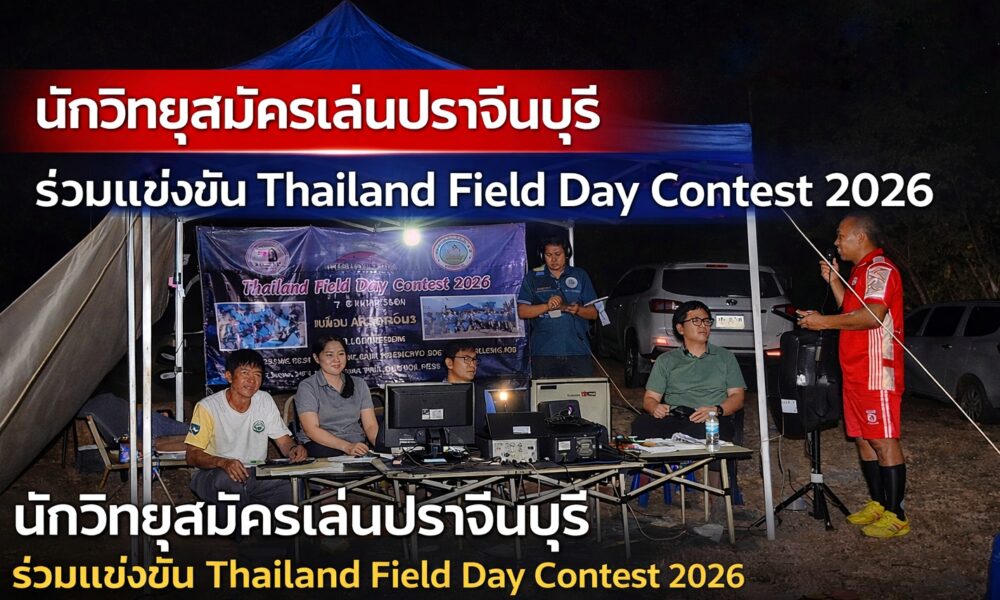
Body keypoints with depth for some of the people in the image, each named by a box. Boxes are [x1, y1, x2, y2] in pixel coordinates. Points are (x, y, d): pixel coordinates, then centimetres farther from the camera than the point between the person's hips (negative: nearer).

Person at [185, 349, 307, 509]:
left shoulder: (265, 401, 3)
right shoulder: (208, 407, -10)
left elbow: (284, 441, 6)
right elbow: (192, 456, -12)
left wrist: (293, 449, -19)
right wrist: (223, 463, -32)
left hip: (256, 473, 3)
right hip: (213, 474, -3)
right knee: (228, 478, -38)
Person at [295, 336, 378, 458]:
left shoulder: (359, 384, 15)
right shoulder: (307, 387, 2)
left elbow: (370, 426, 7)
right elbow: (311, 429, -10)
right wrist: (347, 446, -24)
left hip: (361, 448, 2)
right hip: (323, 450, -2)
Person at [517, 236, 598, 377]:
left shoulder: (580, 276, 12)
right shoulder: (533, 278, 10)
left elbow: (593, 313, 10)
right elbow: (522, 311, 1)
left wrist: (578, 310, -11)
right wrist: (546, 306, -14)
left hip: (577, 350, 1)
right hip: (544, 352, 0)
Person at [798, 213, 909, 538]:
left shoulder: (880, 269, -12)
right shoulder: (861, 271, 20)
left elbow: (873, 316, -25)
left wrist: (825, 322, -21)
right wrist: (833, 281, 15)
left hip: (876, 374, -10)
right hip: (855, 373, 10)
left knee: (884, 441, -7)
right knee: (863, 439, 13)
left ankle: (895, 516, -3)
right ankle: (877, 504, 22)